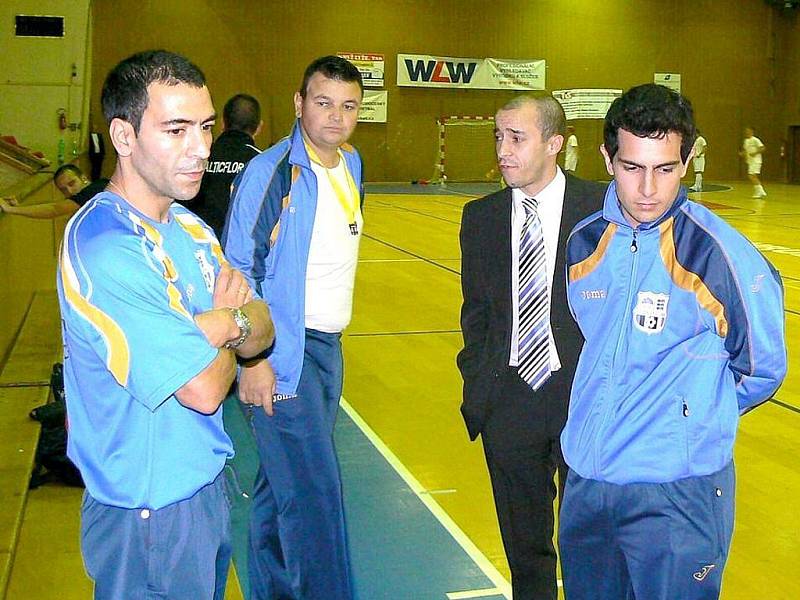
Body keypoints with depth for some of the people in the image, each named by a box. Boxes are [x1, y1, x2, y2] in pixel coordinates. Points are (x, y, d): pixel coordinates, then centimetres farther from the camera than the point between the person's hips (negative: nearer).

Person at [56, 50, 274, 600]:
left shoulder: (189, 227, 3)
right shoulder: (103, 250, -26)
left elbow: (263, 331, 2)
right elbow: (202, 388, -27)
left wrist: (224, 322, -20)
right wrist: (231, 323, -7)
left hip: (207, 483, 8)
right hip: (151, 508, -8)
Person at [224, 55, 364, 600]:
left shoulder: (352, 164, 8)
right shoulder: (269, 171, -14)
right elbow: (239, 269, -13)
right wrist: (254, 357, -16)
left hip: (329, 345, 7)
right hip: (283, 350, -7)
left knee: (285, 480, 17)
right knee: (313, 492, -7)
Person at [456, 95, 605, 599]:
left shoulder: (602, 208, -7)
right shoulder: (480, 217, 4)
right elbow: (475, 308, 10)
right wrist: (477, 382, 3)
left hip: (585, 397, -3)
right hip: (508, 401, 3)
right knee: (524, 543, 17)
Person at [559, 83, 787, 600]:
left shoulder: (719, 253, -14)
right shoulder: (583, 242, 1)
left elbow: (762, 369, -1)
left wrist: (697, 417, 7)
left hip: (678, 495, -5)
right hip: (584, 480, 5)